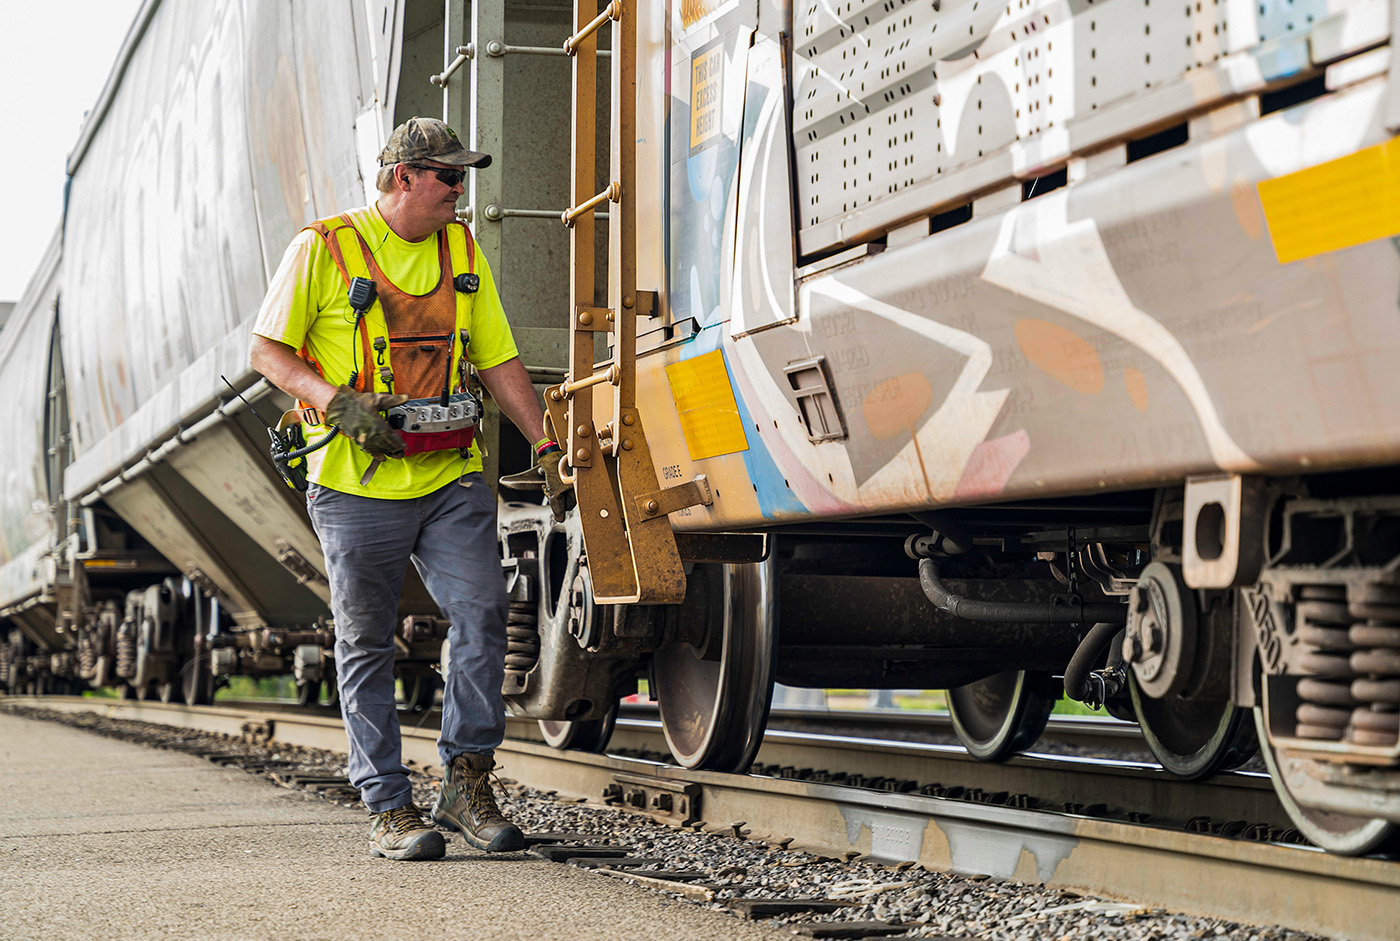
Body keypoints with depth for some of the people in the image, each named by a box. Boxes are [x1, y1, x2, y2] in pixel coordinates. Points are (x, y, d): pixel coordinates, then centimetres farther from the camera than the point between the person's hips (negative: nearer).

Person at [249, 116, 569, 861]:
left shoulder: (460, 251, 13)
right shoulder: (324, 248, -2)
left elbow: (498, 361, 15)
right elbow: (267, 351, -1)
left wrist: (546, 448, 7)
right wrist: (338, 402, -17)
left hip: (450, 478, 4)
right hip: (357, 485, -4)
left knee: (482, 609, -10)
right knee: (366, 646, 3)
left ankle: (466, 782, 3)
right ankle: (387, 808, 11)